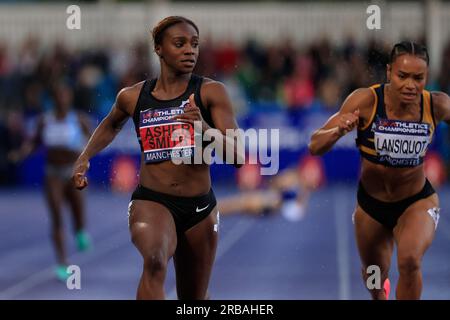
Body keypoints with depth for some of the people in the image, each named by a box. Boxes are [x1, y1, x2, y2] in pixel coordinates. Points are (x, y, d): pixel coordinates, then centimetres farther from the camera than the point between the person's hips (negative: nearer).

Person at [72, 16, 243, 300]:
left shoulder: (210, 92, -5)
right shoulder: (133, 97, 2)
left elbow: (236, 154, -11)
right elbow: (111, 125, 26)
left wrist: (204, 128, -28)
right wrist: (85, 158, 13)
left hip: (200, 207, 1)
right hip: (151, 201, -1)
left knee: (194, 300, 14)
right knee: (155, 261, -34)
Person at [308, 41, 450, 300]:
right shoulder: (366, 101, -26)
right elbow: (315, 147, -27)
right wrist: (339, 130, -48)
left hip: (417, 201, -1)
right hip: (371, 203, 1)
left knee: (410, 261, -31)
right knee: (374, 276, 23)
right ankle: (381, 295, 62)